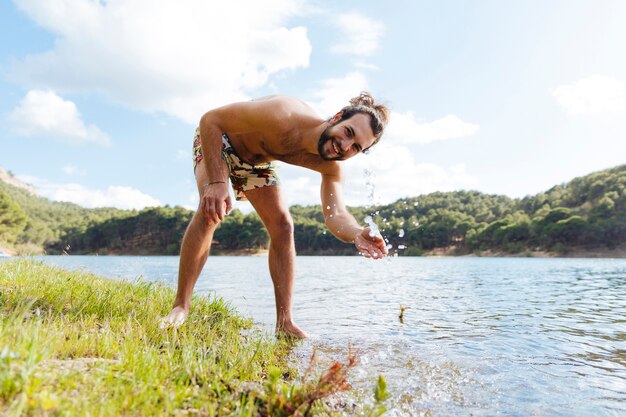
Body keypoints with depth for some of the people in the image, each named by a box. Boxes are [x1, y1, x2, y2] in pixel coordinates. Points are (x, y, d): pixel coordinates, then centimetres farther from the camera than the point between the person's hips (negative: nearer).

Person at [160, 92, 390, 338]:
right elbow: (210, 119, -36)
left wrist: (357, 234, -57)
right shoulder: (283, 116, -42)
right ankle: (180, 306, -17)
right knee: (212, 209, -30)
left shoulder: (330, 166, -24)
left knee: (282, 226, -8)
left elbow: (336, 214, -33)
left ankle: (284, 322, -1)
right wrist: (216, 182, -46)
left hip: (257, 159, 5)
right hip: (216, 140, -4)